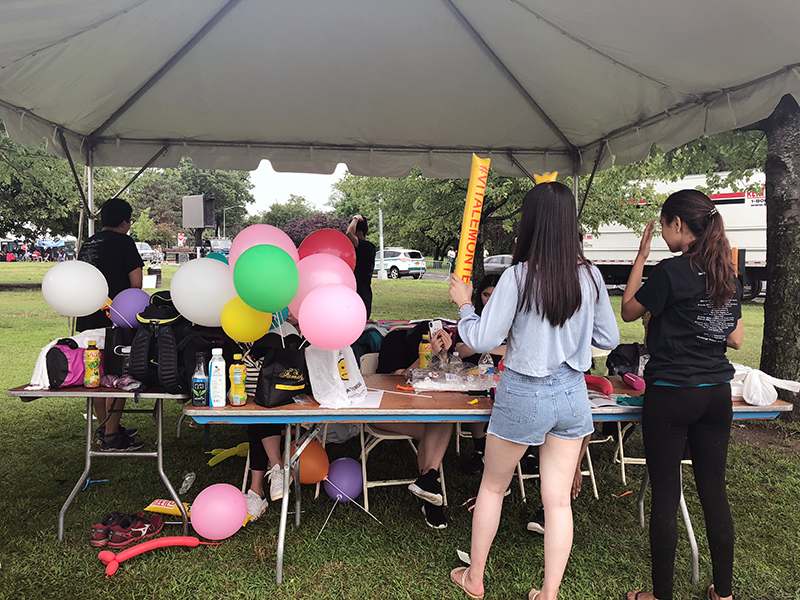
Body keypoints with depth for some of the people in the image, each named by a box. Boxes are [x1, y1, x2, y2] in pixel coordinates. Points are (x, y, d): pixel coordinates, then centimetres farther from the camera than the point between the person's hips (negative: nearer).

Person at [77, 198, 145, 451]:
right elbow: (136, 283, -11)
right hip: (114, 320, -8)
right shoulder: (123, 242, -7)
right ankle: (110, 437, 1)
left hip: (87, 319, 8)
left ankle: (105, 427, 28)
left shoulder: (87, 244, 16)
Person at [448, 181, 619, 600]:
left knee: (492, 487, 17)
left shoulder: (519, 276, -18)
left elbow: (482, 341, -14)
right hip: (572, 394, 4)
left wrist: (464, 304, 1)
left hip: (523, 395, -4)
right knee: (557, 500, 13)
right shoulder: (590, 276, -4)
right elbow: (609, 339, 6)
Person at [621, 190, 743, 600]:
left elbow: (628, 311, -1)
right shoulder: (728, 275, 6)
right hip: (717, 394, 7)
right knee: (714, 490, 16)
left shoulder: (670, 272, -15)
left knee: (665, 495, 4)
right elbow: (735, 339, 12)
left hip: (671, 395, -7)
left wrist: (640, 258, 2)